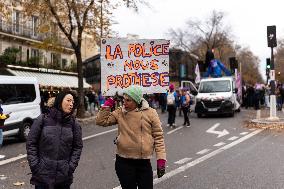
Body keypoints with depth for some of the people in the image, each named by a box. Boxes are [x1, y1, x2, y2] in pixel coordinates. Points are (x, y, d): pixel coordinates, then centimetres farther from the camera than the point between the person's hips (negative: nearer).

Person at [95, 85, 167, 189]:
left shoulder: (150, 113, -4)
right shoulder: (120, 112, 3)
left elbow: (158, 136, -2)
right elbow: (101, 121, 1)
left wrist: (161, 158, -6)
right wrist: (108, 104, -5)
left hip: (144, 163, -1)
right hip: (124, 162, 1)